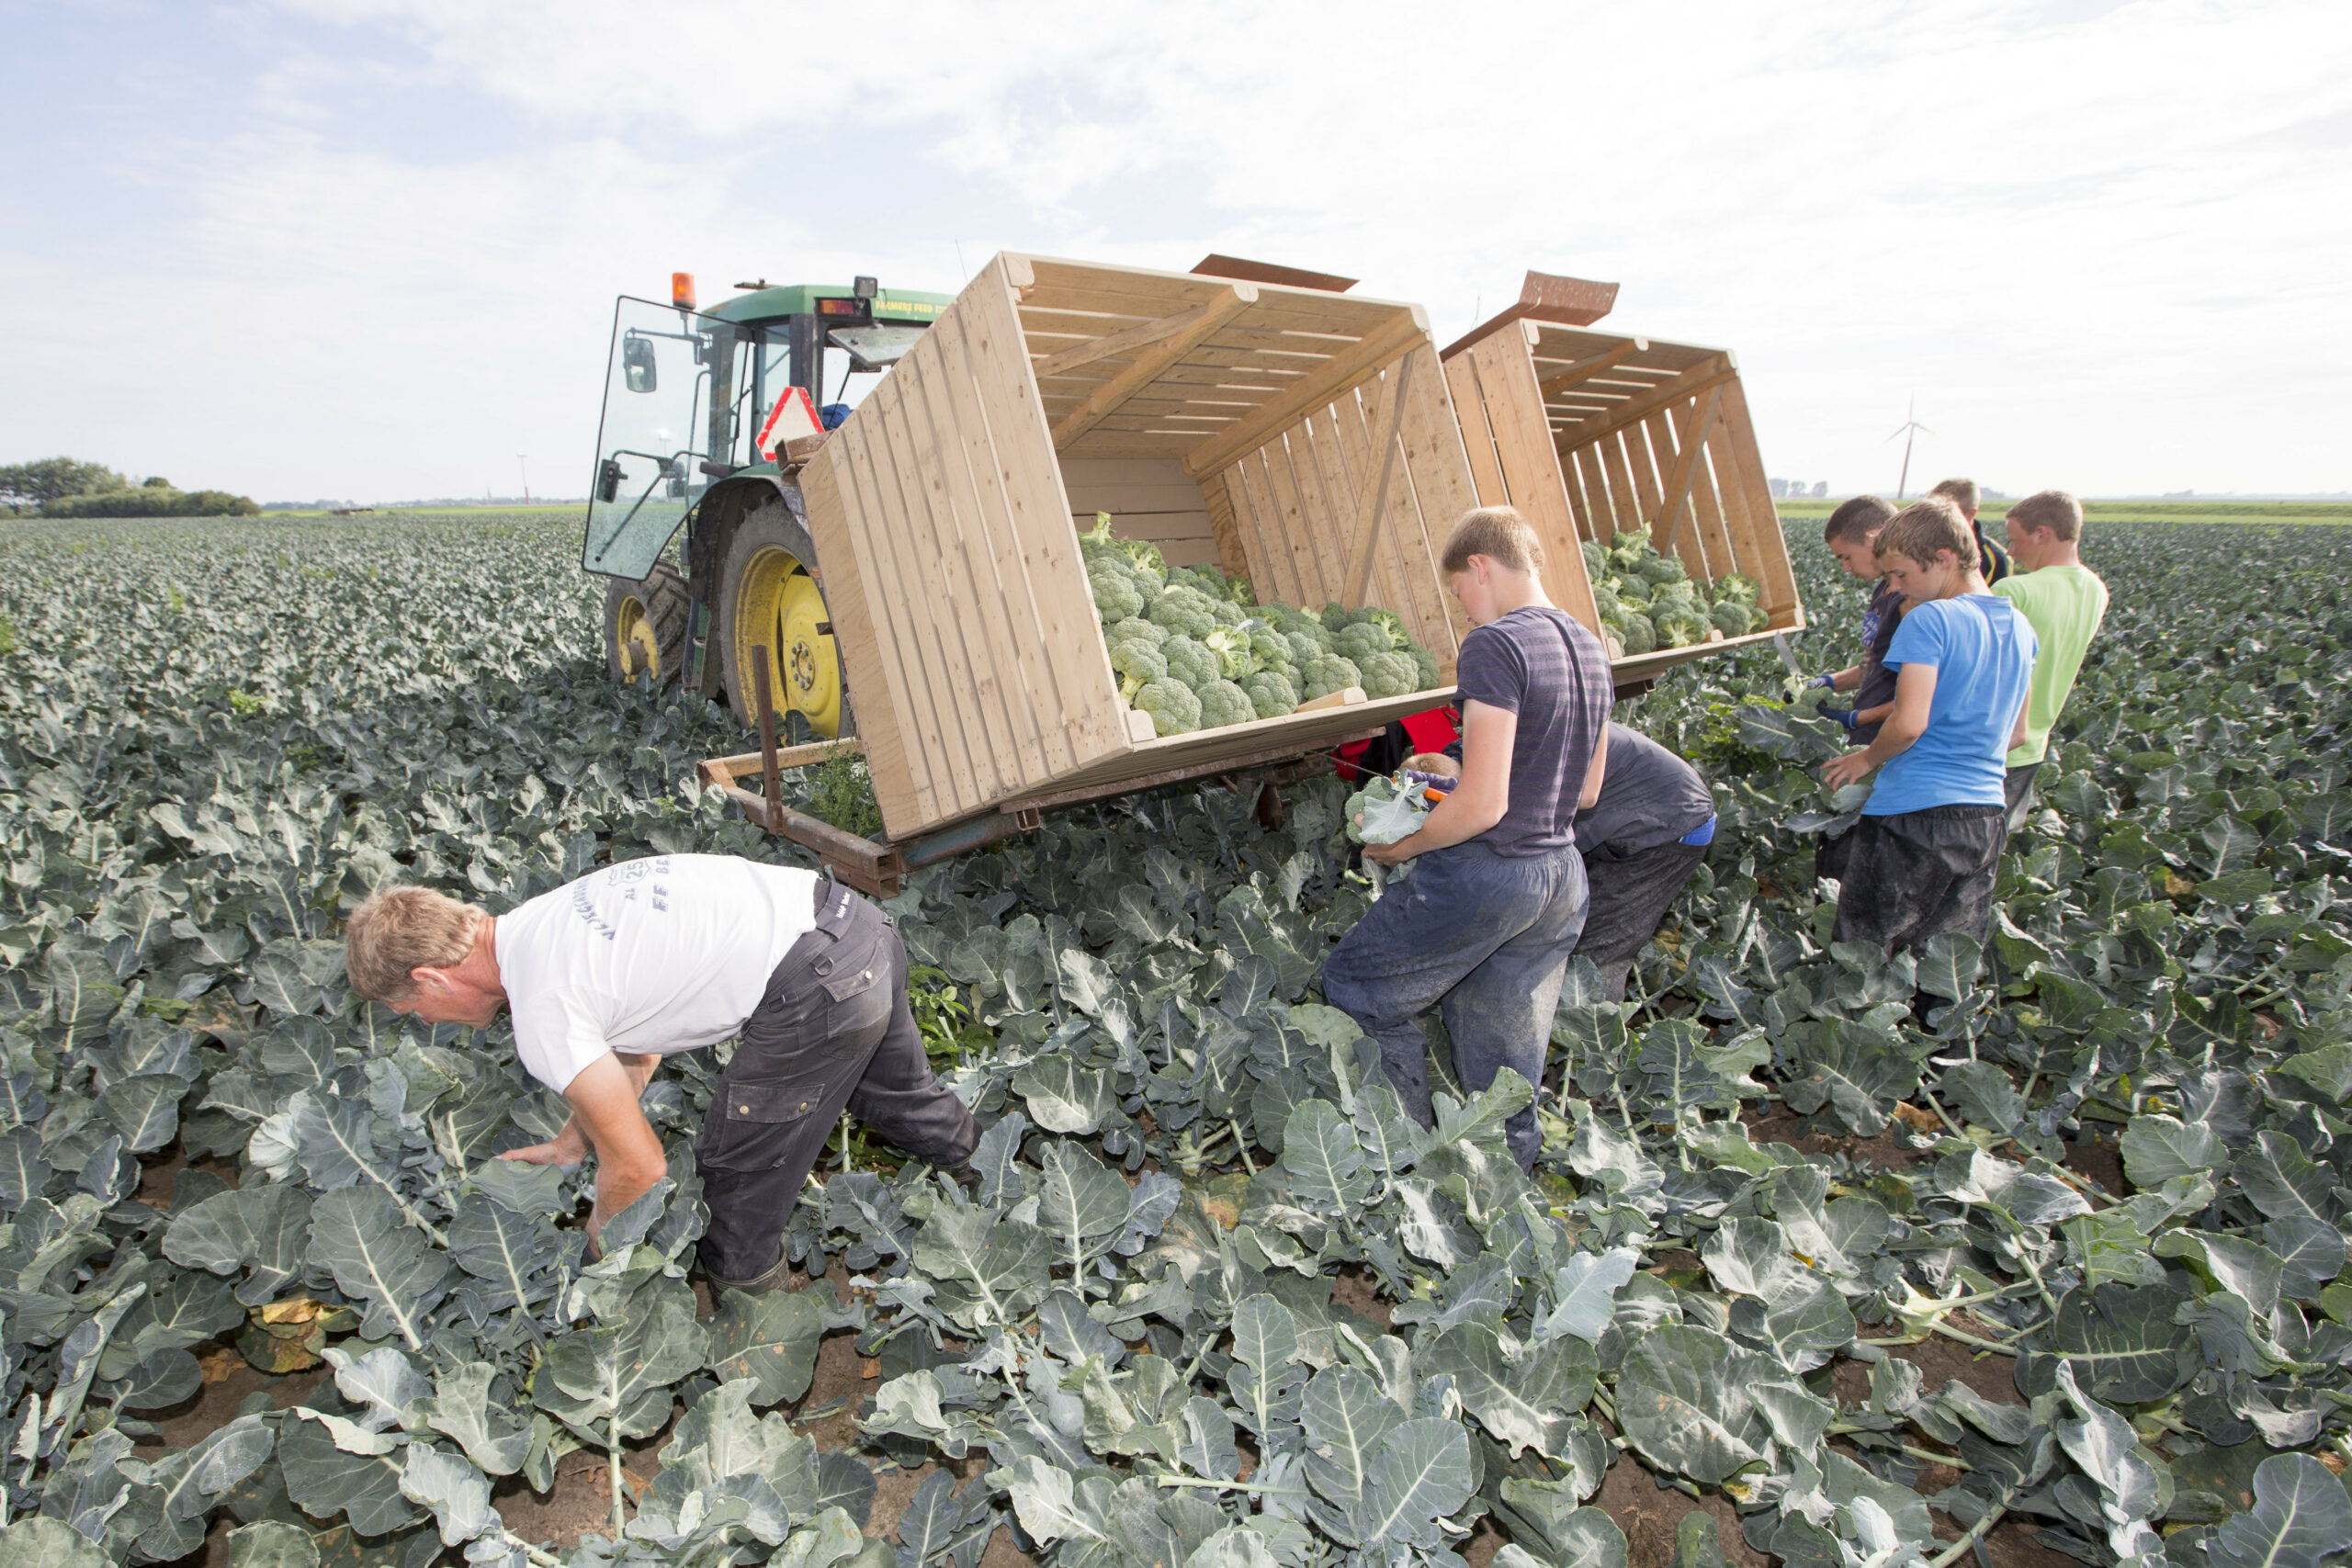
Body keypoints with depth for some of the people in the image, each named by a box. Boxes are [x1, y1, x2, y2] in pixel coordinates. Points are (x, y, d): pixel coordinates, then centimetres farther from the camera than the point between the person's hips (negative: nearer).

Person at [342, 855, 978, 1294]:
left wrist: (596, 1247, 17)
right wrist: (573, 1141, 36)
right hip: (861, 923, 10)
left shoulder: (542, 1011, -12)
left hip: (817, 996, -10)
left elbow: (638, 1165, -3)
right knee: (903, 1097, 32)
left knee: (737, 1179, 12)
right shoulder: (542, 916, 15)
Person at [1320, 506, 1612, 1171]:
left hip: (1487, 875, -8)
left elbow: (1483, 805, -23)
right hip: (1563, 879, 8)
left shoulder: (1494, 646, -17)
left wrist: (1402, 847, -7)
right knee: (1505, 1079, 18)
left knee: (1352, 983, 13)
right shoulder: (1589, 648, 9)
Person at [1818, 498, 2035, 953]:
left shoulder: (1930, 619, -13)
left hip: (1914, 813, -8)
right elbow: (2017, 733, 19)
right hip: (1988, 815, 8)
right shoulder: (2020, 627, 12)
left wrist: (1866, 758, -1)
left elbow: (1909, 724, -19)